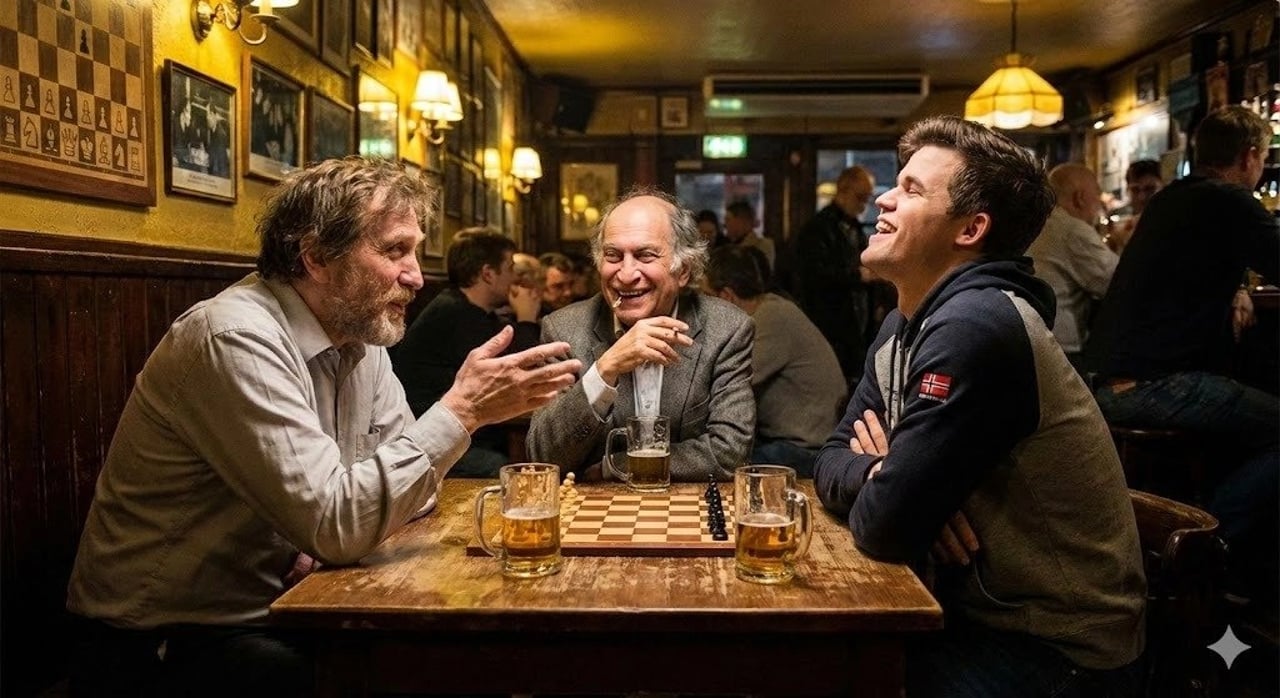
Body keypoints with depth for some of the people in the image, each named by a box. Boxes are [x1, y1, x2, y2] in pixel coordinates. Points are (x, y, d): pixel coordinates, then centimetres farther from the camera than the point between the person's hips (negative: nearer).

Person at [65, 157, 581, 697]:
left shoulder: (358, 332, 2)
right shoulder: (238, 340, -24)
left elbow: (404, 478, 5)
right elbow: (333, 523, -28)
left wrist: (343, 527, -15)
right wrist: (461, 411, -26)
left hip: (273, 614, 7)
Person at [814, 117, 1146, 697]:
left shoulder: (974, 325, -26)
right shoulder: (906, 325, 6)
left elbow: (883, 528, -27)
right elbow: (833, 461, 4)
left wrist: (882, 482, -5)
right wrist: (891, 477, -17)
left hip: (1054, 649, -7)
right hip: (980, 612, 8)